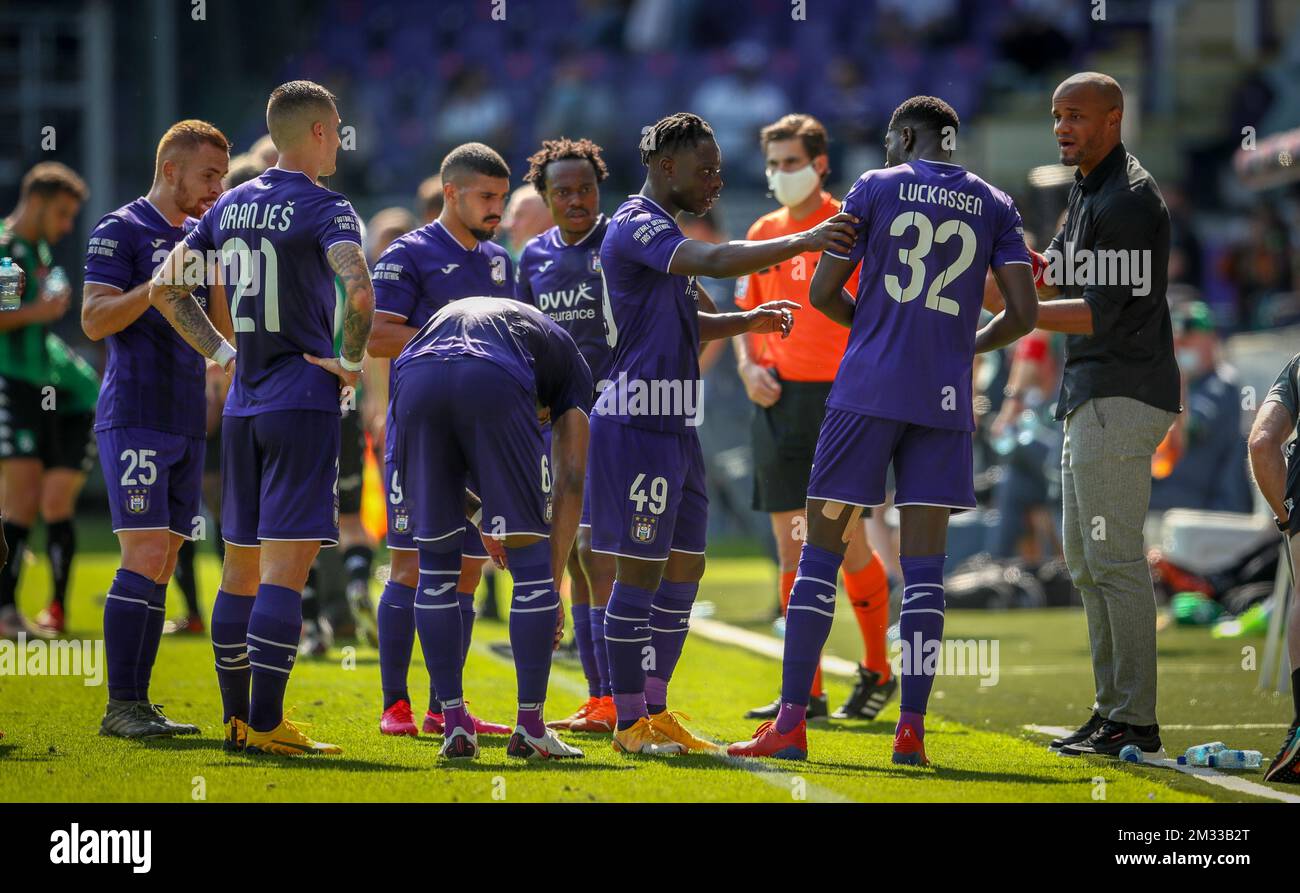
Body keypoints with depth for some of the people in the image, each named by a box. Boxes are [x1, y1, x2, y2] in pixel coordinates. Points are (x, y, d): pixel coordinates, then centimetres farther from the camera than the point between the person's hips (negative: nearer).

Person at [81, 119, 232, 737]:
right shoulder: (121, 231, -4)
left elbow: (223, 334, 15)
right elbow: (95, 320, -12)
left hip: (187, 424, 8)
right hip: (134, 418, -8)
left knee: (161, 565, 5)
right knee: (145, 556, -13)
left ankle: (138, 704, 7)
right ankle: (121, 707, -12)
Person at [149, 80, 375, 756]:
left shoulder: (232, 206, 11)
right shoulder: (324, 209, -9)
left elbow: (166, 288, 13)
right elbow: (358, 290, -27)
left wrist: (222, 352, 16)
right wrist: (349, 360, -11)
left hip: (242, 408, 7)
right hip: (303, 403, -7)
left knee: (241, 568, 13)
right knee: (285, 568, -7)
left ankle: (237, 718, 17)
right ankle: (266, 725, -11)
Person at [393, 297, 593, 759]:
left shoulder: (446, 318, 45)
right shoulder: (566, 355, 35)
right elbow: (570, 479, 25)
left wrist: (479, 517, 39)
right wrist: (552, 582, 27)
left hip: (416, 378, 3)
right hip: (493, 383, -3)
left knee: (437, 564, 19)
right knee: (531, 564, 12)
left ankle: (454, 724, 19)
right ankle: (530, 727, 14)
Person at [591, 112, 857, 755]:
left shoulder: (661, 230, 20)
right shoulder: (636, 226, -12)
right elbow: (716, 262, -29)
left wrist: (748, 321, 15)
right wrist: (803, 242, -34)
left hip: (675, 426, 10)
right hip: (638, 420, -10)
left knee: (684, 569, 11)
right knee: (640, 570, -6)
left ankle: (655, 712, 17)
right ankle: (630, 722, -1)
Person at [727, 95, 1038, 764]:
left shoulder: (875, 189, 3)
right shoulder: (995, 206, 9)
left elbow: (822, 292, 3)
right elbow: (1023, 313, 2)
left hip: (867, 390, -2)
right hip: (943, 402, 2)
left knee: (822, 546, 3)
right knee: (923, 559, 4)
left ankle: (791, 723, -1)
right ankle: (911, 728, -3)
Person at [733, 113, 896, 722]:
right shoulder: (764, 233, 12)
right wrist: (747, 365, 2)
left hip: (837, 397, -5)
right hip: (778, 400, 5)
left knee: (848, 543, -3)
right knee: (790, 546, 2)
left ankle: (877, 671, 16)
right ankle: (806, 690, 6)